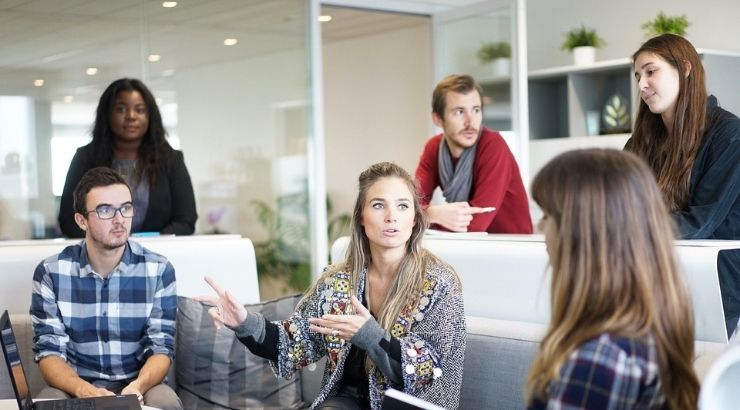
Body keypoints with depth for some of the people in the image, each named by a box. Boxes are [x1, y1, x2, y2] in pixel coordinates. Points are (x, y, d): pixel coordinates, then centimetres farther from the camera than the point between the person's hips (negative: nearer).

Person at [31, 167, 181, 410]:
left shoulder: (158, 270, -4)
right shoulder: (50, 273, -4)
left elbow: (161, 348, -6)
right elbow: (49, 351, -7)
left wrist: (137, 387, -28)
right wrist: (84, 390, -27)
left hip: (138, 385, 0)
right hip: (75, 387, 0)